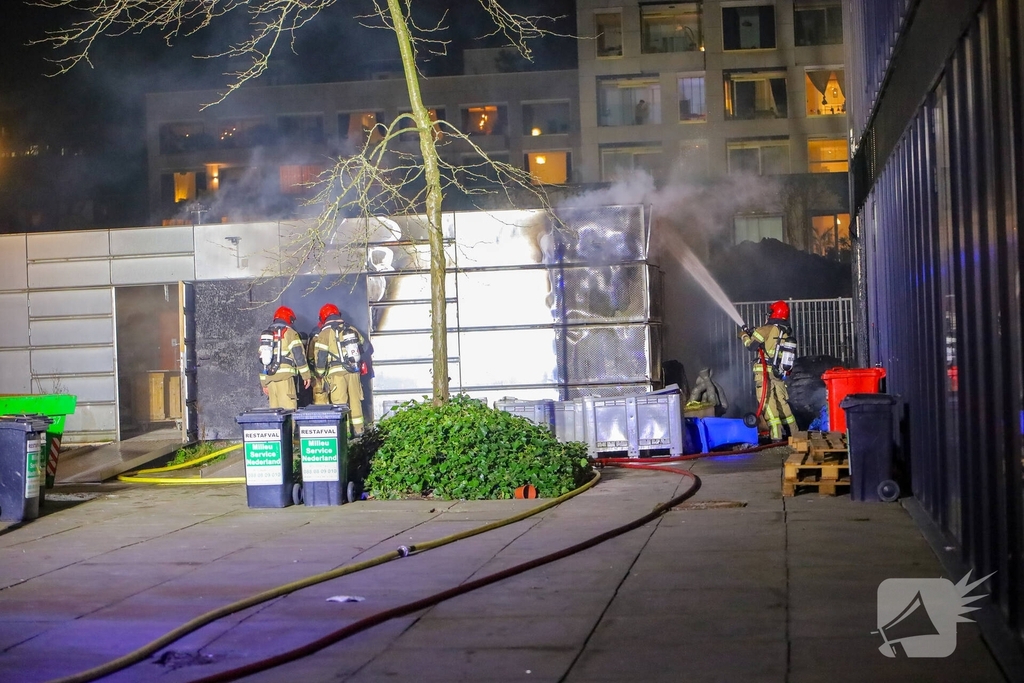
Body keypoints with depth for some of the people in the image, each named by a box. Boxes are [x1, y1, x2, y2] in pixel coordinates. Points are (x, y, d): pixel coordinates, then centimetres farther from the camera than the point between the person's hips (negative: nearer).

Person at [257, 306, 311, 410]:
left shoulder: (265, 334, 22)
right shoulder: (289, 332, 2)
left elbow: (262, 359, 22)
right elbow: (299, 354, -5)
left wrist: (263, 383, 24)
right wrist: (306, 375, 0)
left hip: (268, 377, 6)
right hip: (284, 376, -6)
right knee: (289, 408, -11)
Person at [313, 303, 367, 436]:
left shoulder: (325, 333, -4)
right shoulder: (352, 329, 10)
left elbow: (320, 356, -6)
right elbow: (361, 348, 16)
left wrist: (320, 373, 5)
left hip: (337, 372, -5)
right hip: (354, 371, 5)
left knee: (339, 403, -2)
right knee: (355, 400, 11)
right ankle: (358, 429, 15)